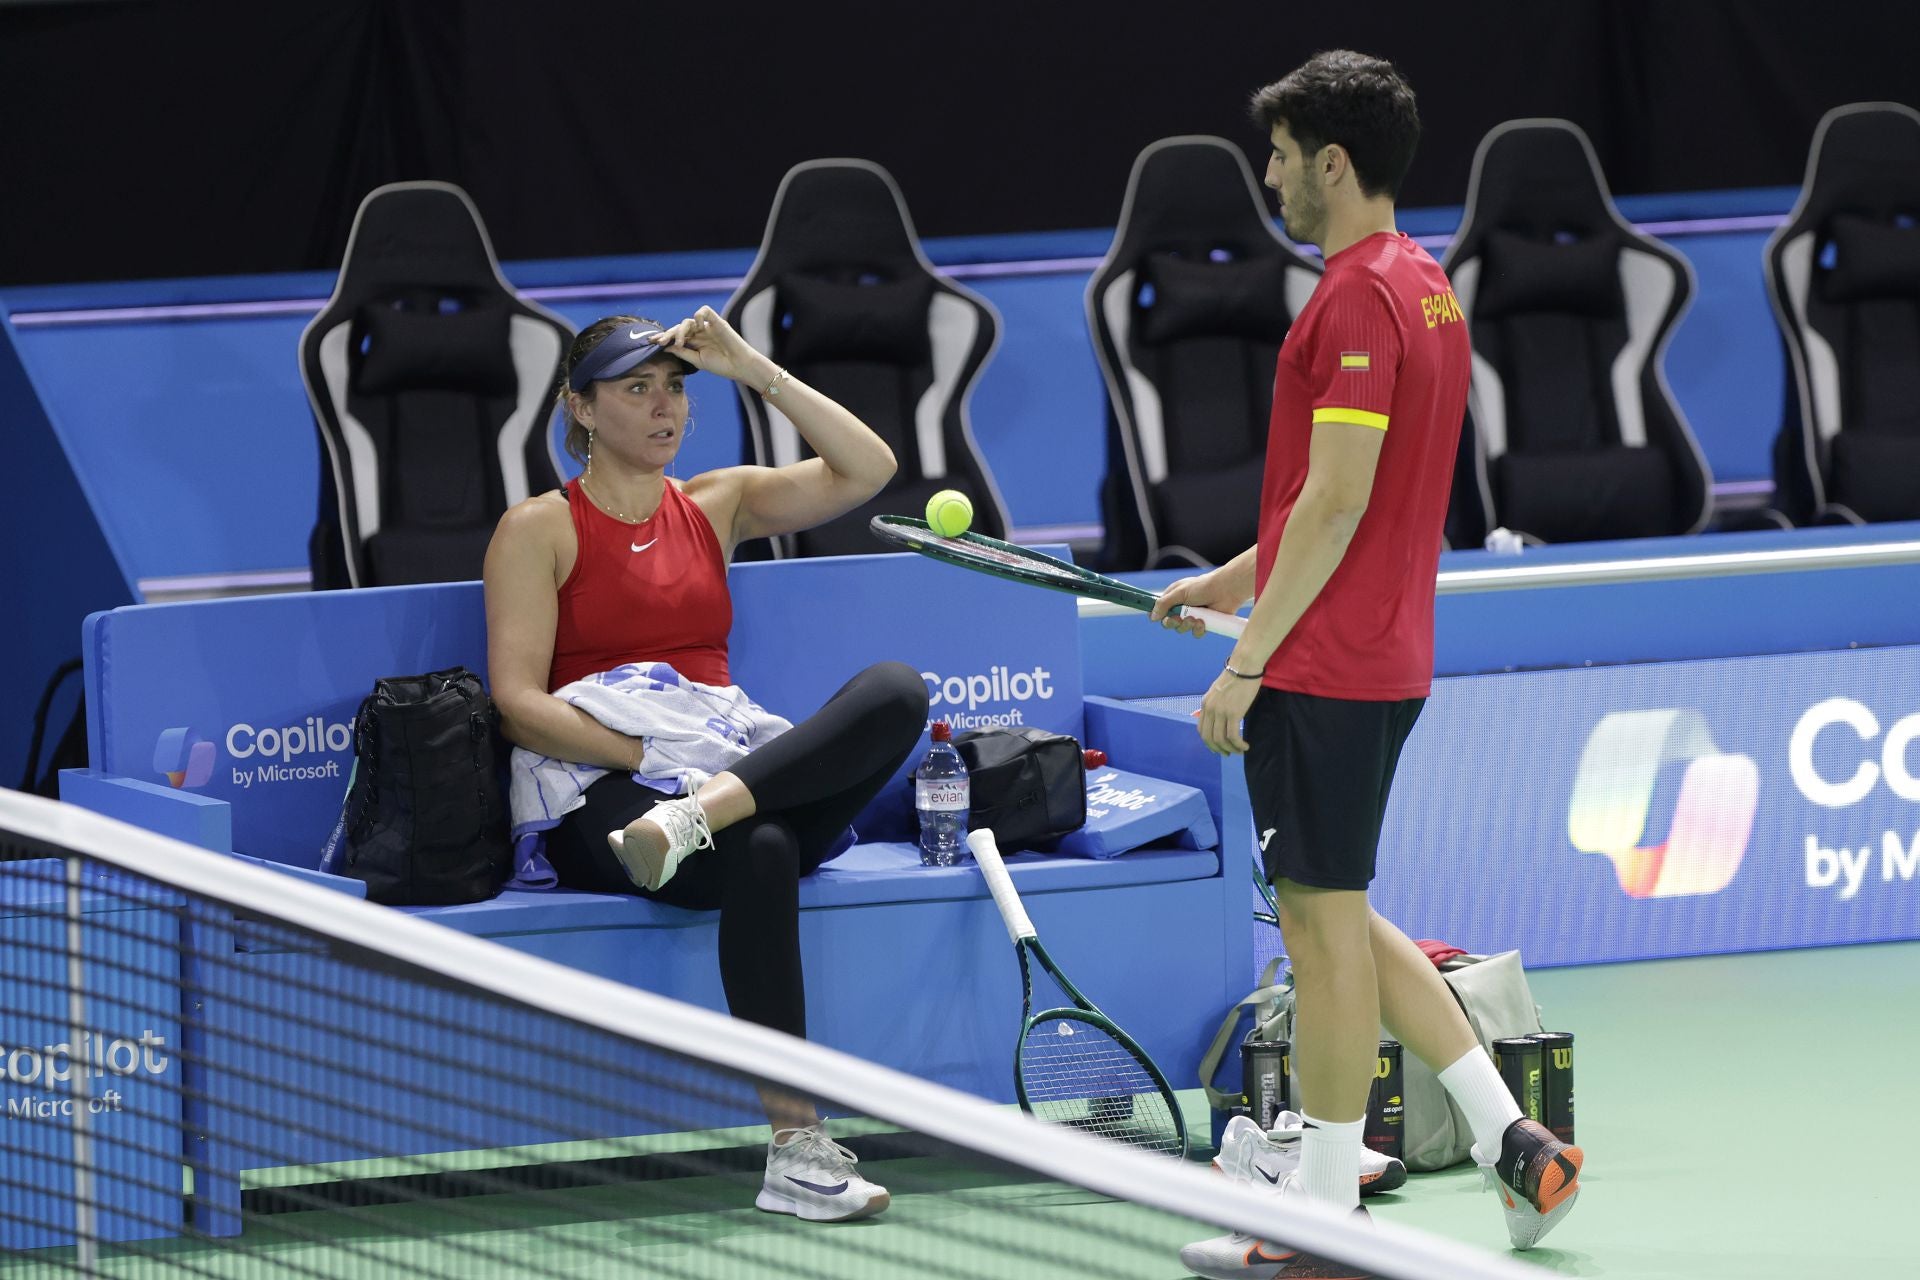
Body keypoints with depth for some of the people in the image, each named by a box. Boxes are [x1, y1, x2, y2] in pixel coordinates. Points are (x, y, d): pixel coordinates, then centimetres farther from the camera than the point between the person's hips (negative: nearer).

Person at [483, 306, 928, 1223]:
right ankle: (796, 1149, -43)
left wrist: (755, 370, 6)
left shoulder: (715, 506, 21)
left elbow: (866, 469, 11)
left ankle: (699, 815, -42)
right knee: (760, 854, -40)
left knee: (897, 690, -25)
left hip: (735, 760, 5)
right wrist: (655, 756, -15)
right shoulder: (539, 530, 7)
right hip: (603, 797, -5)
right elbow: (520, 705, -3)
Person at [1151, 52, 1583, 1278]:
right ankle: (1513, 1141, 14)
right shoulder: (1424, 287, 13)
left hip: (1323, 670, -10)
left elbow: (1336, 502, -21)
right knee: (1337, 915, 18)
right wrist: (1229, 581, 24)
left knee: (1324, 922, -1)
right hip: (1386, 658, 10)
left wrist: (1248, 660, -18)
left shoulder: (1358, 300, -17)